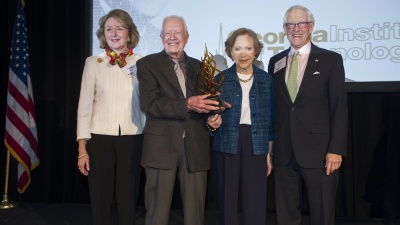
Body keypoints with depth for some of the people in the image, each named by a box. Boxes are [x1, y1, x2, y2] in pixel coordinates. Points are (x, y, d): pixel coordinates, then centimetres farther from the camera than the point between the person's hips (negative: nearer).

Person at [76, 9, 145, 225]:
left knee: (127, 199, 10)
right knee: (100, 199, 8)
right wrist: (82, 148, -4)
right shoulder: (93, 62, 1)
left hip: (132, 139, 1)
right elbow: (84, 105, 0)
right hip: (100, 138, 0)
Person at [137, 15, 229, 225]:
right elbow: (148, 104, -12)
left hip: (196, 148, 4)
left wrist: (213, 116, -3)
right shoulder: (147, 64, 1)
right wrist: (187, 105, -21)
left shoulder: (198, 66, 14)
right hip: (162, 146, -3)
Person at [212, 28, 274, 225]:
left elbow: (270, 118, 8)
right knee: (227, 202, 7)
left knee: (256, 204, 1)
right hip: (226, 146, 0)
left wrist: (269, 152, 6)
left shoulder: (266, 80, 5)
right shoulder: (221, 79, 2)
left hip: (256, 146, 0)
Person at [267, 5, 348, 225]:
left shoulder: (331, 60, 1)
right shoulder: (275, 62, 10)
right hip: (284, 152, 3)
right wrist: (268, 146, 8)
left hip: (318, 151, -3)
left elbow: (339, 108, -3)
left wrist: (336, 149, -10)